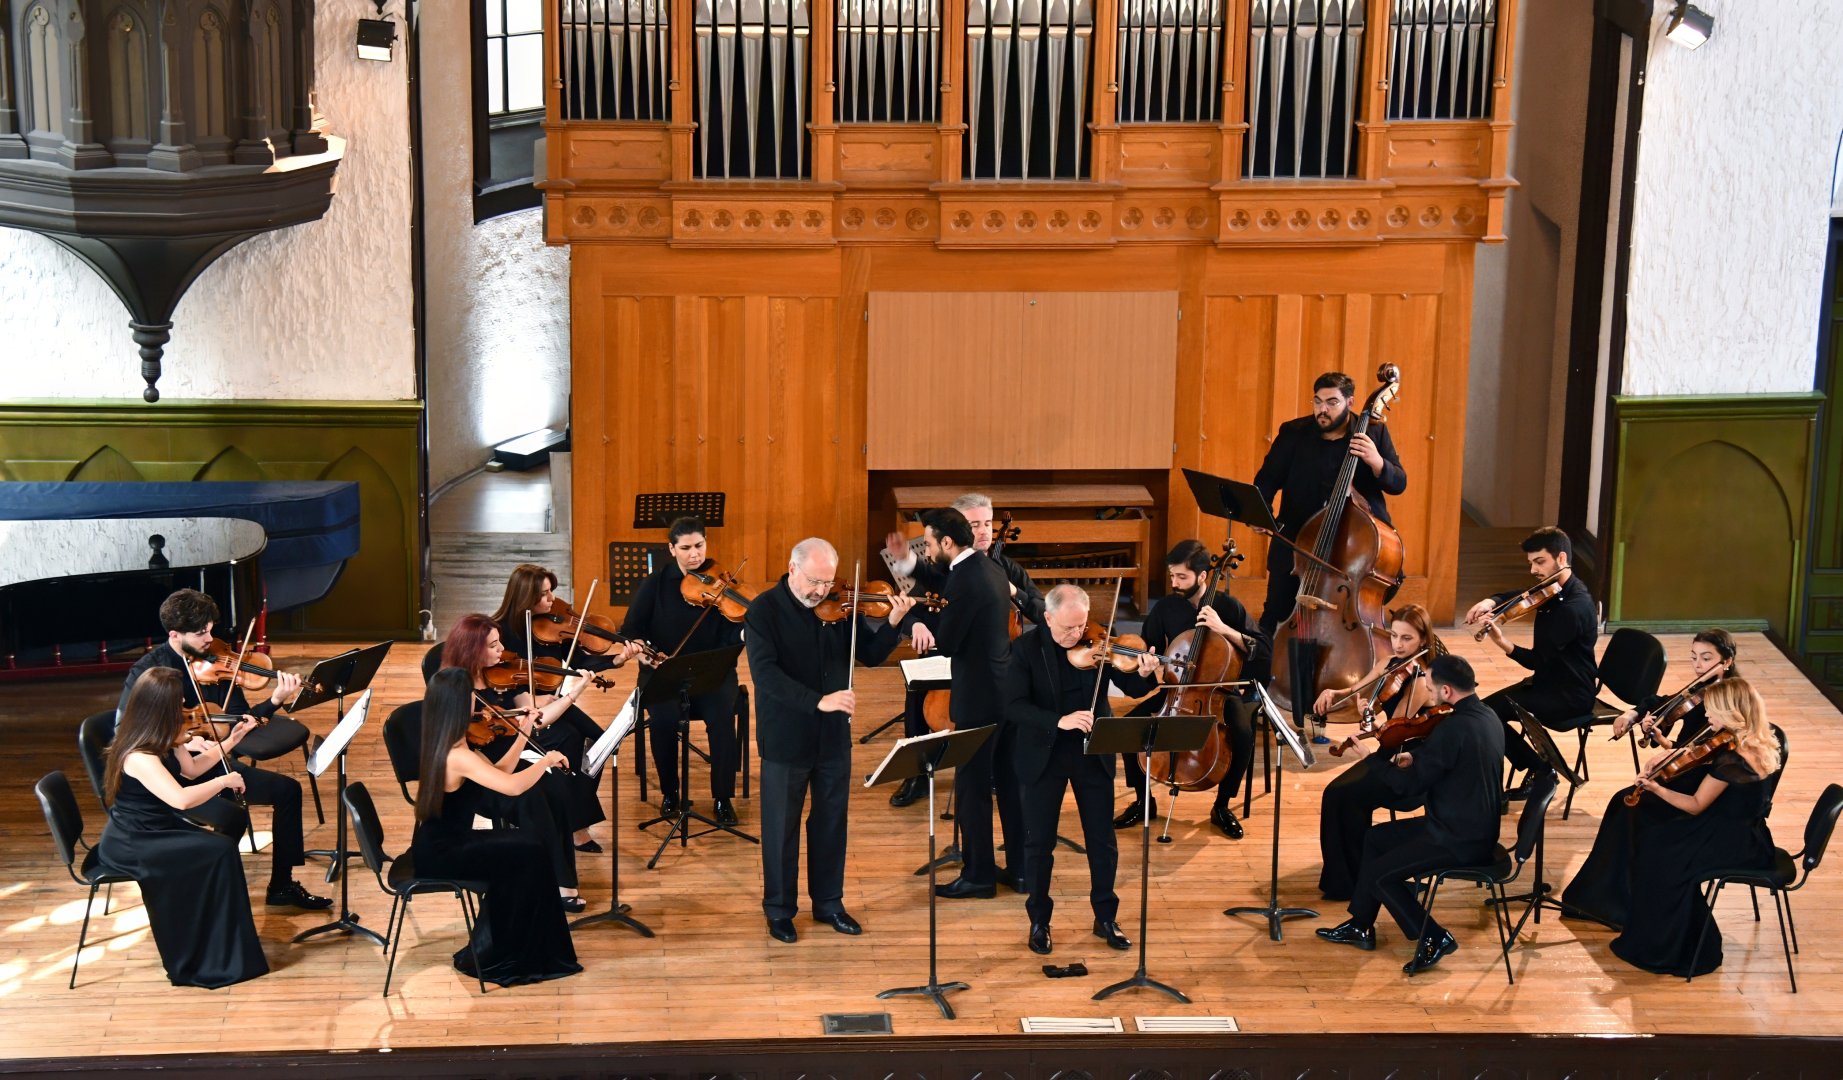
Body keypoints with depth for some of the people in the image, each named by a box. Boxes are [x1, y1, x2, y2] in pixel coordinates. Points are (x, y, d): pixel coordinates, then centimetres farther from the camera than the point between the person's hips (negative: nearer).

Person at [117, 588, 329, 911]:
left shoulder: (213, 664, 2)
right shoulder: (148, 671, -13)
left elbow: (239, 723, 3)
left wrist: (275, 701, -14)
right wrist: (180, 742, -30)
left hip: (210, 763, 7)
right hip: (171, 774, -7)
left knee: (287, 789, 4)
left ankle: (281, 886, 15)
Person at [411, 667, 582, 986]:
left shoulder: (445, 745, 3)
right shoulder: (458, 756, -27)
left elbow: (497, 776, 11)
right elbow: (512, 787, -31)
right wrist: (546, 760, -14)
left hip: (440, 843, 9)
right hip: (440, 855, -9)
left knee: (522, 844, 7)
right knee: (527, 856, -5)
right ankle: (497, 956, 8)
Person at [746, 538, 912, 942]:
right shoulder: (764, 611, -13)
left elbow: (870, 655, 4)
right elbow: (765, 674, -24)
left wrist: (892, 623, -15)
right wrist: (818, 701, -32)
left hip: (833, 737, 4)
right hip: (785, 739, -4)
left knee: (832, 822, 14)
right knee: (782, 826, 8)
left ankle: (828, 902, 29)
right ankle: (779, 909, 22)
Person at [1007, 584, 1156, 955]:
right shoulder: (1025, 648, -12)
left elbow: (1129, 687, -4)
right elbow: (1014, 707, -19)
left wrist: (1144, 674, -27)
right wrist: (1058, 721, -32)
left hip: (1093, 754, 2)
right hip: (1043, 756, -2)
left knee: (1103, 840, 9)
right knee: (1039, 842, 7)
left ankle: (1106, 918, 25)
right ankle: (1039, 920, 23)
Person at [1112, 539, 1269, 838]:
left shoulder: (1227, 606, -10)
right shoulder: (1165, 607, -2)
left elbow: (1265, 651, -14)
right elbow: (1147, 649, 12)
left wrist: (1224, 629, -26)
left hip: (1220, 690, -3)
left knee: (1243, 734, -33)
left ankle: (1222, 806, -8)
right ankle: (1143, 801, 1)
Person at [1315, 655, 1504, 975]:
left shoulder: (1454, 727, -26)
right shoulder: (1486, 717, 5)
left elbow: (1411, 783, -19)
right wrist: (1414, 757, 5)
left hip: (1460, 840, -10)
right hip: (1477, 826, 10)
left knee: (1378, 874, -6)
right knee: (1376, 838, 18)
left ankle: (1434, 938, 1)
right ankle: (1361, 926, 27)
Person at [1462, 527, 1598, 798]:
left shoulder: (1574, 607, -26)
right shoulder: (1552, 590, 3)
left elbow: (1536, 659, -28)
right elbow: (1516, 596, 19)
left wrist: (1502, 642, -43)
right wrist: (1490, 602, -4)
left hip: (1571, 695, -10)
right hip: (1549, 681, 10)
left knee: (1488, 713, -17)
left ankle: (1540, 771, 0)